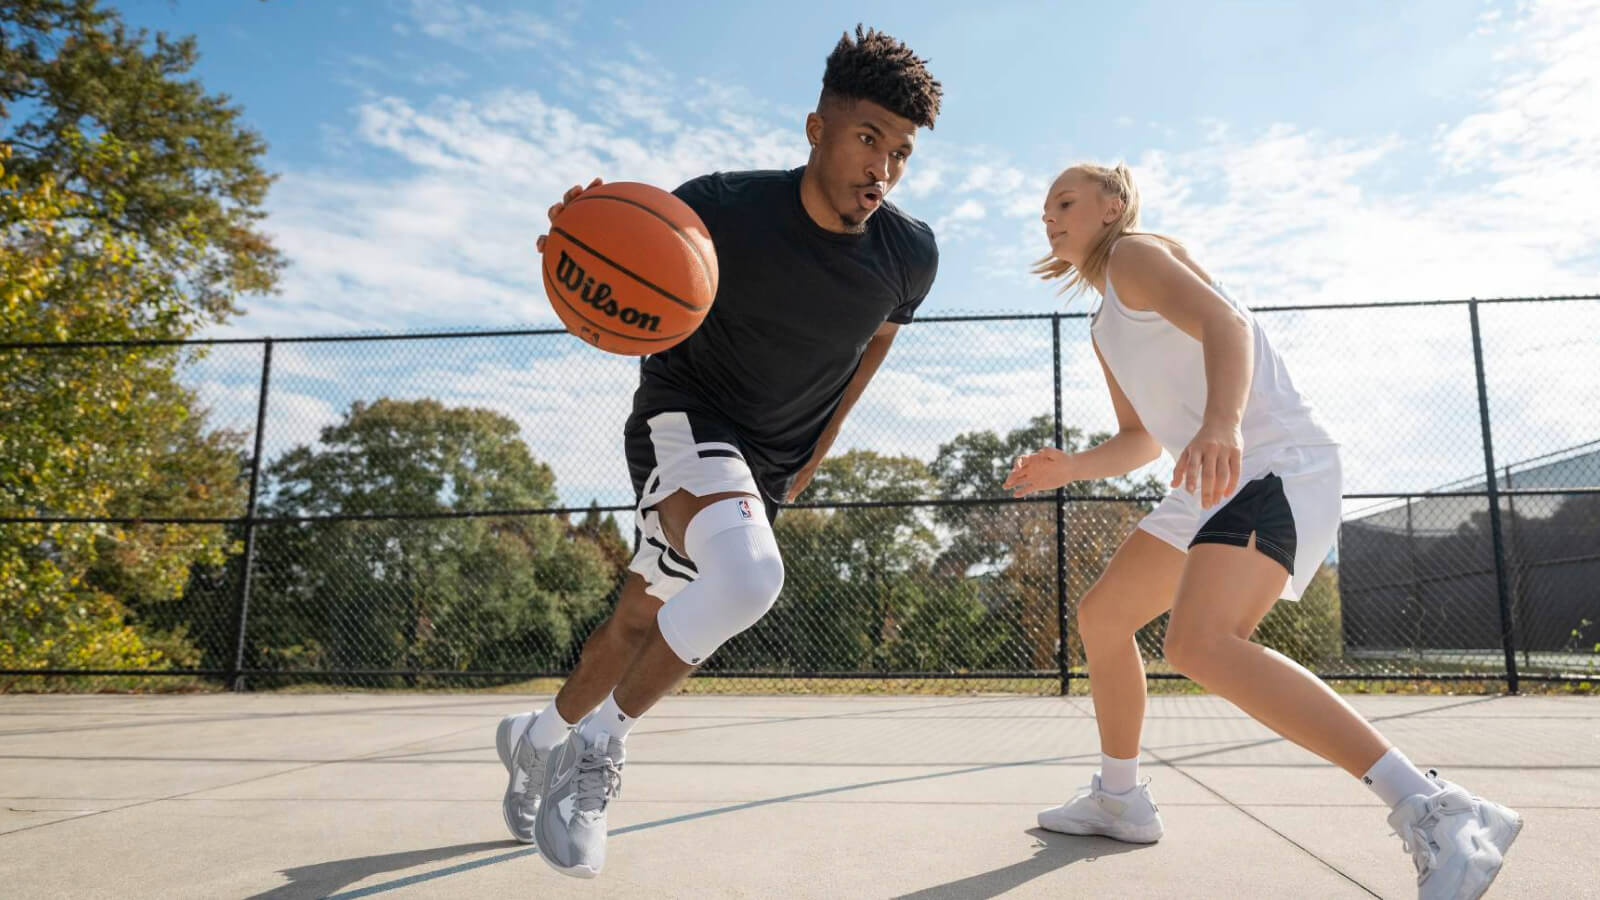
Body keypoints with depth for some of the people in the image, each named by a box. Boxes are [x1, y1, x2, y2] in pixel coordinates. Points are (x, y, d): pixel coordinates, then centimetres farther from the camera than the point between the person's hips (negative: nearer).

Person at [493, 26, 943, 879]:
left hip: (767, 462, 5)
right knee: (748, 576, -33)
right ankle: (601, 739, -7)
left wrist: (817, 450, 10)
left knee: (642, 618, 14)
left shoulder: (910, 253, -12)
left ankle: (541, 735, 43)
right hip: (685, 417, -5)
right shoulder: (723, 206, -23)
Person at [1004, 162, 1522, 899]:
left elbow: (1225, 322, -22)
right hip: (1212, 484, 10)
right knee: (1100, 617, 14)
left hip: (1272, 465, -10)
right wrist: (1067, 467, 8)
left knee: (1200, 645, -30)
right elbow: (1142, 439, 26)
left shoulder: (1134, 253, -3)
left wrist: (1222, 421, -41)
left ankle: (1432, 811, -27)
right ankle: (1120, 798, 26)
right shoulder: (1105, 329, 25)